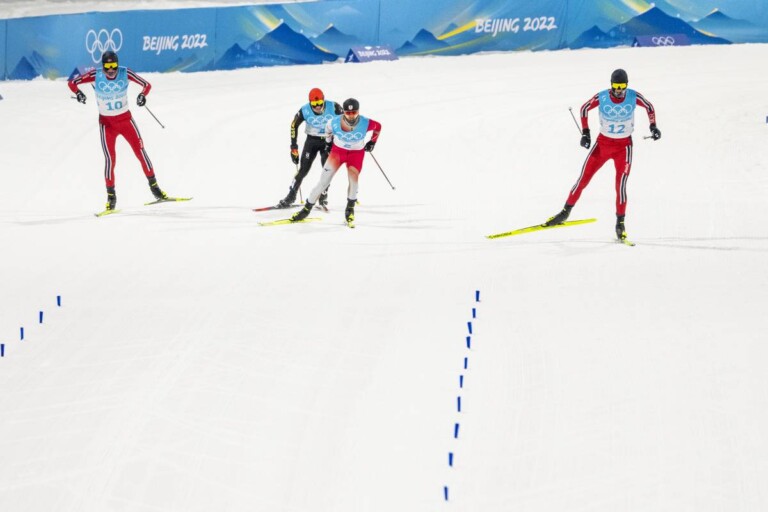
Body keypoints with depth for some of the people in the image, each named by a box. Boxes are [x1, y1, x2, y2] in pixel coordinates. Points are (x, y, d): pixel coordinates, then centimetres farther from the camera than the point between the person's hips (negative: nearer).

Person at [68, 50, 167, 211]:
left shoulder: (125, 73, -14)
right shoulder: (95, 75, -16)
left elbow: (146, 85, -9)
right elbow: (72, 83, -10)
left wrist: (143, 95, -30)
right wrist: (78, 92, -31)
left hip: (125, 119, 1)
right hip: (107, 123, -1)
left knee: (140, 151, -3)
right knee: (109, 158, -6)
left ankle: (154, 186, 10)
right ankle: (111, 196, 3)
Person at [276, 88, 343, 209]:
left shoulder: (333, 107, -20)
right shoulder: (305, 111, -18)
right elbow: (294, 125, -3)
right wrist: (294, 147, -4)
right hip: (312, 140, 0)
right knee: (303, 170, -4)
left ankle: (323, 198, 11)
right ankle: (290, 196, 7)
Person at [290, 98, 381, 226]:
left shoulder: (365, 124, -26)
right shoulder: (335, 123, -24)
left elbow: (378, 126, -2)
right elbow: (328, 128, 2)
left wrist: (372, 142, 5)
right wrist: (328, 141, 13)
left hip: (356, 153, 0)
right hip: (338, 150, 0)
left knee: (353, 179, -19)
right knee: (324, 181, -6)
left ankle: (350, 210, 5)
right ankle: (307, 208, 4)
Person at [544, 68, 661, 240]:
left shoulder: (634, 97, -14)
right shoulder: (601, 97, -16)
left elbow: (649, 107, 6)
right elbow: (584, 108, 2)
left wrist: (653, 126, 0)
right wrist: (585, 132, -2)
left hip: (624, 145, -1)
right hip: (603, 143, 1)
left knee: (621, 183, -12)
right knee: (584, 178, 0)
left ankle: (620, 223, 0)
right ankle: (565, 212, 15)